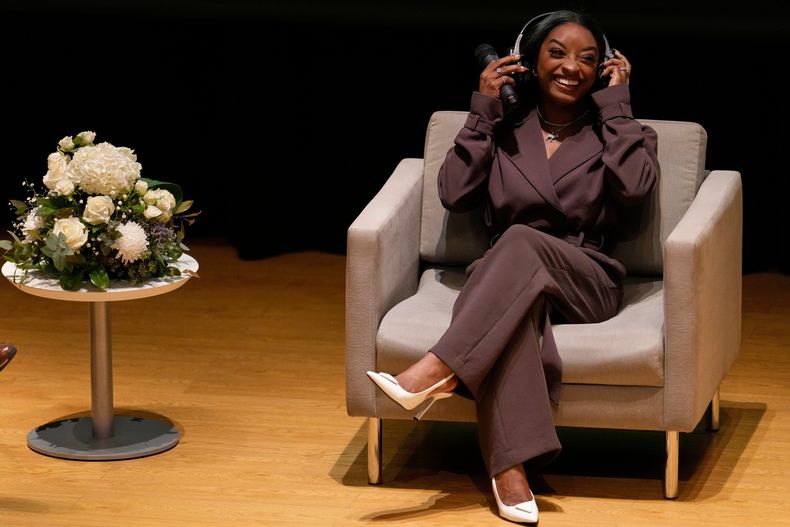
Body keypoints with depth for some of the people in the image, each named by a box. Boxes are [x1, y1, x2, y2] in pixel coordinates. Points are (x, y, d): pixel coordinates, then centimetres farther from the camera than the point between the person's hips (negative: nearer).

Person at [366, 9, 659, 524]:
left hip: (588, 282, -1)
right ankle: (511, 469, -52)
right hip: (503, 277, 1)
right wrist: (482, 111, -1)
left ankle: (437, 372, -45)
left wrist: (616, 103, -3)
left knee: (521, 242, -36)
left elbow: (635, 187, -11)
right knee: (513, 308, -39)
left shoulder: (619, 130, 12)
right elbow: (454, 194, 0)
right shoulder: (504, 128, 15)